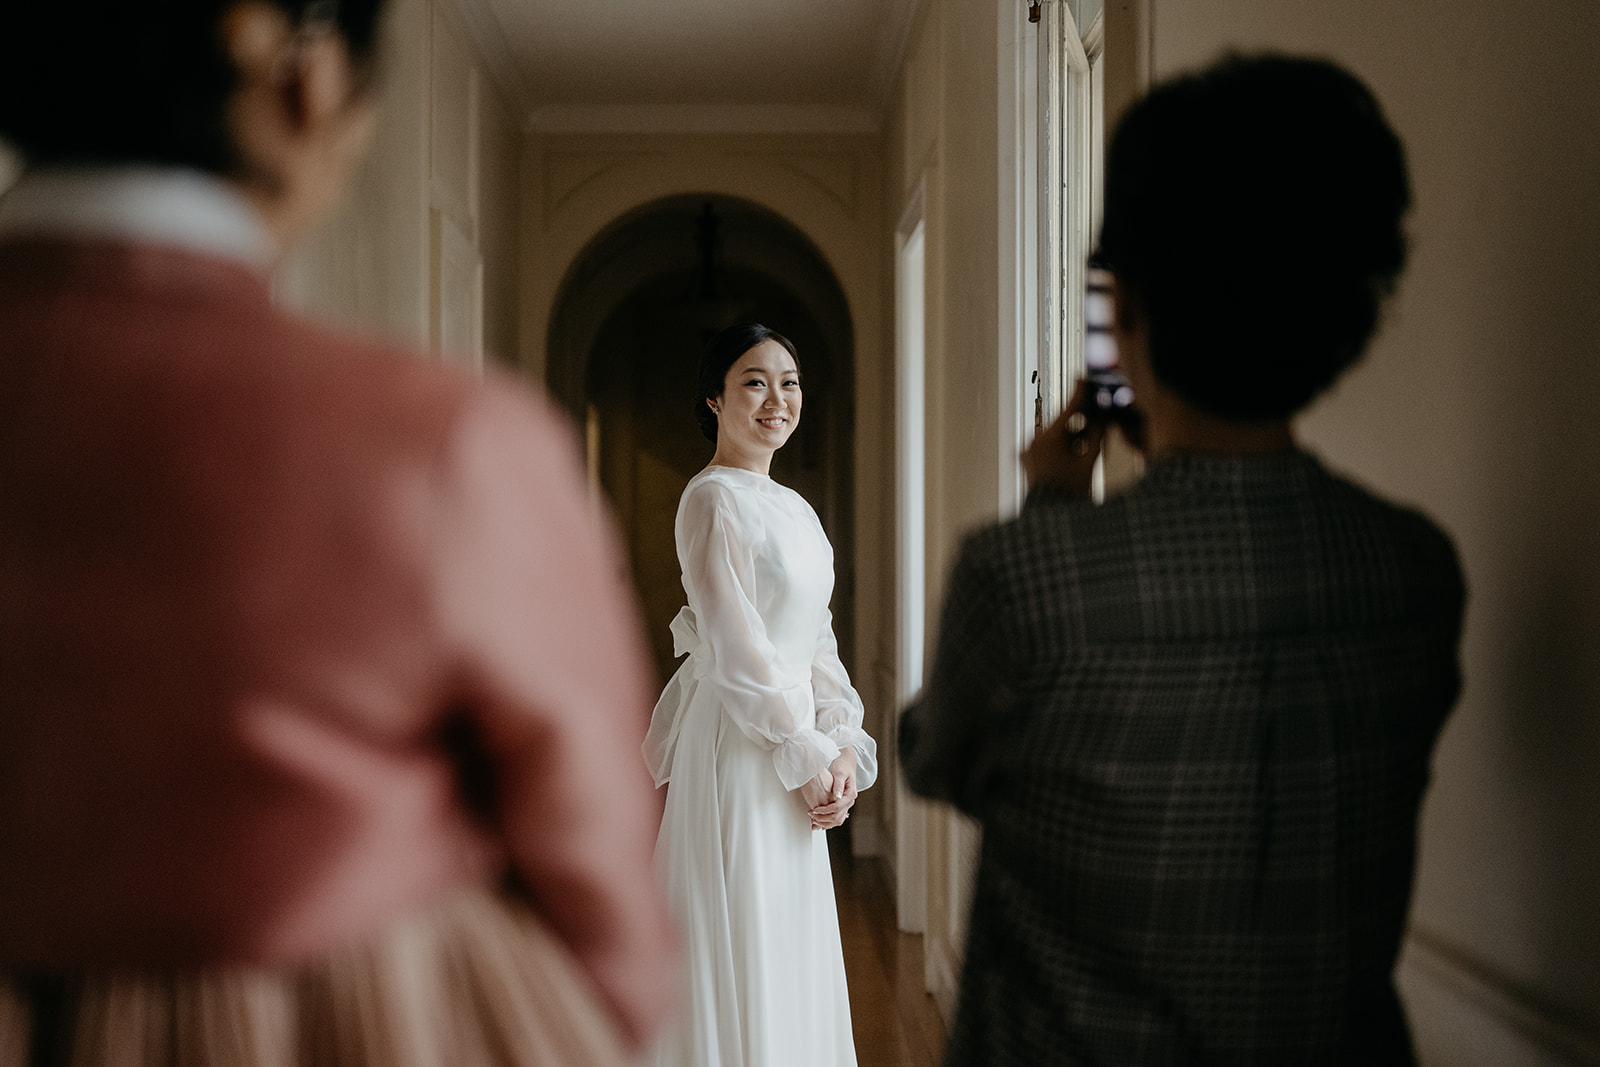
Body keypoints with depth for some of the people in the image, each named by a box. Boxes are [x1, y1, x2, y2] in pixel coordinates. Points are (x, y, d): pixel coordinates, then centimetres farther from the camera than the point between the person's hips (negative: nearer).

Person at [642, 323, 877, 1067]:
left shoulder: (791, 507, 14)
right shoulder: (714, 498, -13)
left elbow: (817, 643, 13)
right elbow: (736, 651, -18)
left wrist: (846, 747, 1)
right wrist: (808, 760, -15)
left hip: (793, 751, 9)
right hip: (739, 750, -9)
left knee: (790, 962, 15)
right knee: (742, 957, 0)